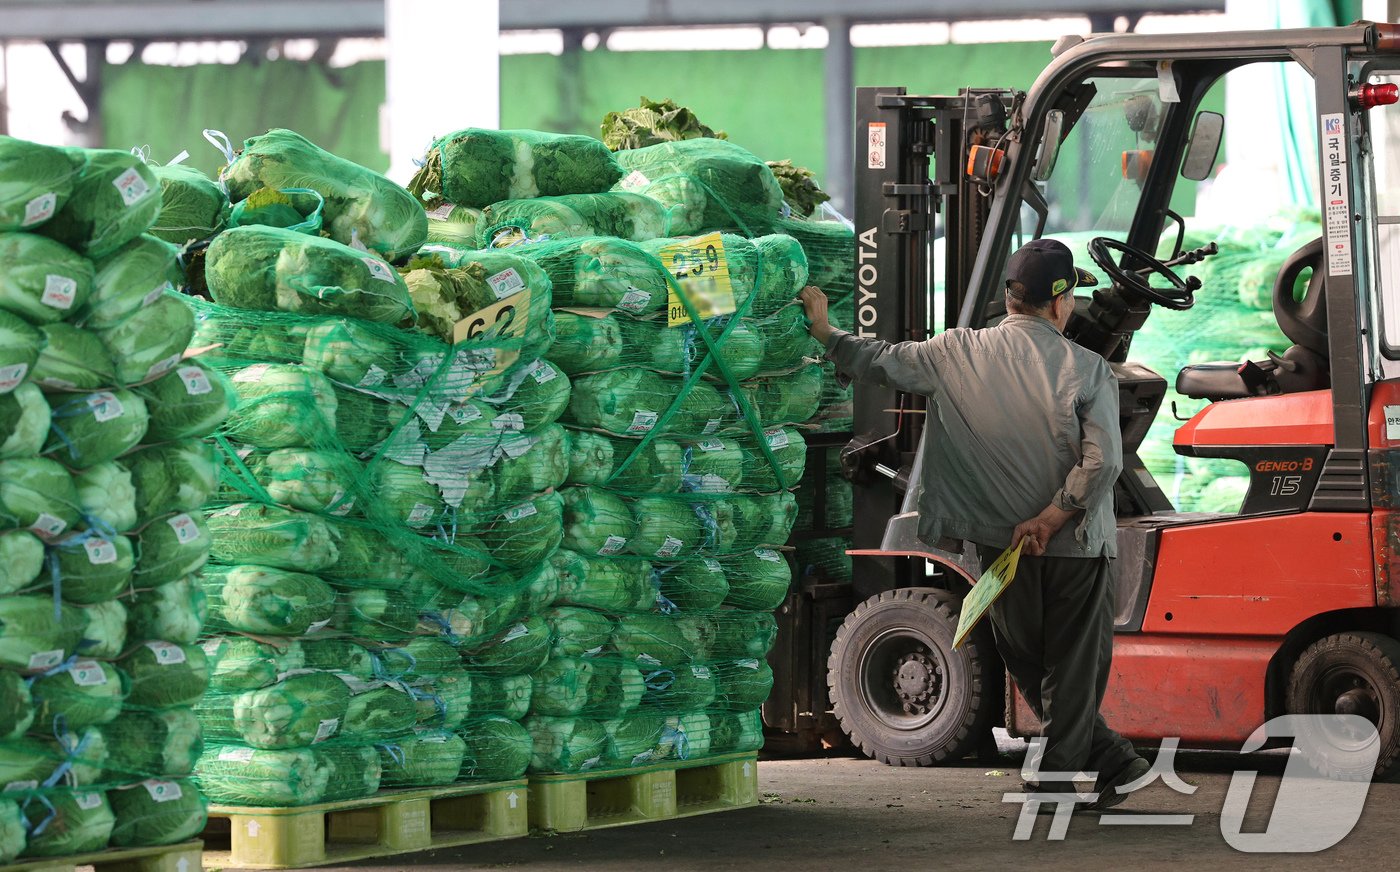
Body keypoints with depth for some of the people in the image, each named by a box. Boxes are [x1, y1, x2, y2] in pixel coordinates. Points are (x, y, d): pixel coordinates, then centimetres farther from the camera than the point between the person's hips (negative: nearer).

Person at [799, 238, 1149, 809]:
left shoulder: (958, 355, -4)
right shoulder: (1087, 370, -9)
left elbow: (880, 363, 5)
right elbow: (1103, 461, -19)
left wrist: (824, 331, 21)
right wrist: (1051, 517, -13)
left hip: (1000, 542, 2)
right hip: (1075, 543, -2)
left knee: (1028, 664, 18)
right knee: (1073, 666, 10)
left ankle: (1111, 763, 20)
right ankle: (1057, 781, 11)